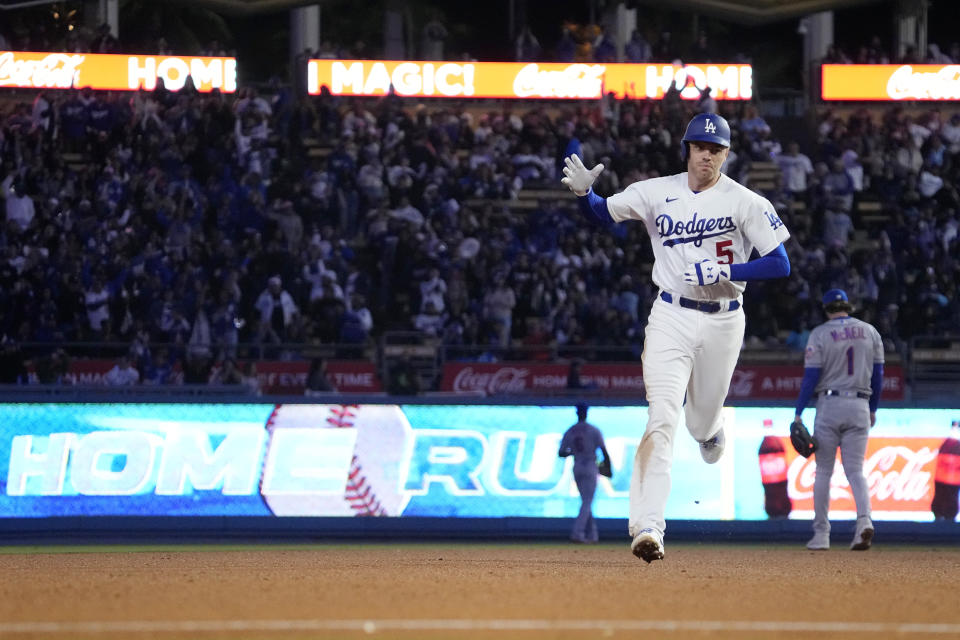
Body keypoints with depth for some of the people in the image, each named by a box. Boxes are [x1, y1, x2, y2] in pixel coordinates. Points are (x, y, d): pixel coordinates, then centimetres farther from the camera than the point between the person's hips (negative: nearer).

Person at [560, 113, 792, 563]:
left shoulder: (746, 203, -4)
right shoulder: (657, 193, 2)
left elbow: (780, 264, -6)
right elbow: (603, 213, 9)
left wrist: (724, 272, -19)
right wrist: (583, 192, -14)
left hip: (724, 320, 0)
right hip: (671, 318, 0)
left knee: (702, 424, 14)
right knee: (662, 419, -16)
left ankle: (711, 429, 56)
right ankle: (648, 527, -22)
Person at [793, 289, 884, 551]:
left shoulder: (820, 334, -4)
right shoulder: (869, 331, 6)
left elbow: (811, 375, -8)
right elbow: (877, 373, 9)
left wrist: (798, 413, -3)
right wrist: (873, 409, 20)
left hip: (830, 404, -3)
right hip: (860, 406, 3)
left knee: (823, 471, 6)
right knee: (855, 470, 3)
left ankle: (821, 534, 5)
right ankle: (864, 520, -21)